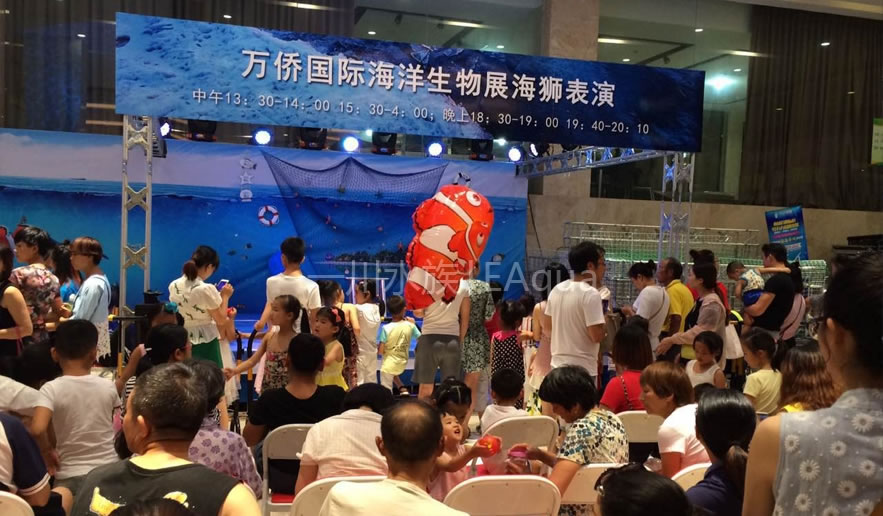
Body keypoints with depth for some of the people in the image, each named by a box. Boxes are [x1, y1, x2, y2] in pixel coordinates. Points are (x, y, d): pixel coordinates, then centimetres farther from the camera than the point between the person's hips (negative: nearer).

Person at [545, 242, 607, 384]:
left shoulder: (556, 290, 7)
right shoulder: (591, 294, -17)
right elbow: (597, 336, -19)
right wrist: (605, 322, -2)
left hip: (558, 364, 8)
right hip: (583, 368, -8)